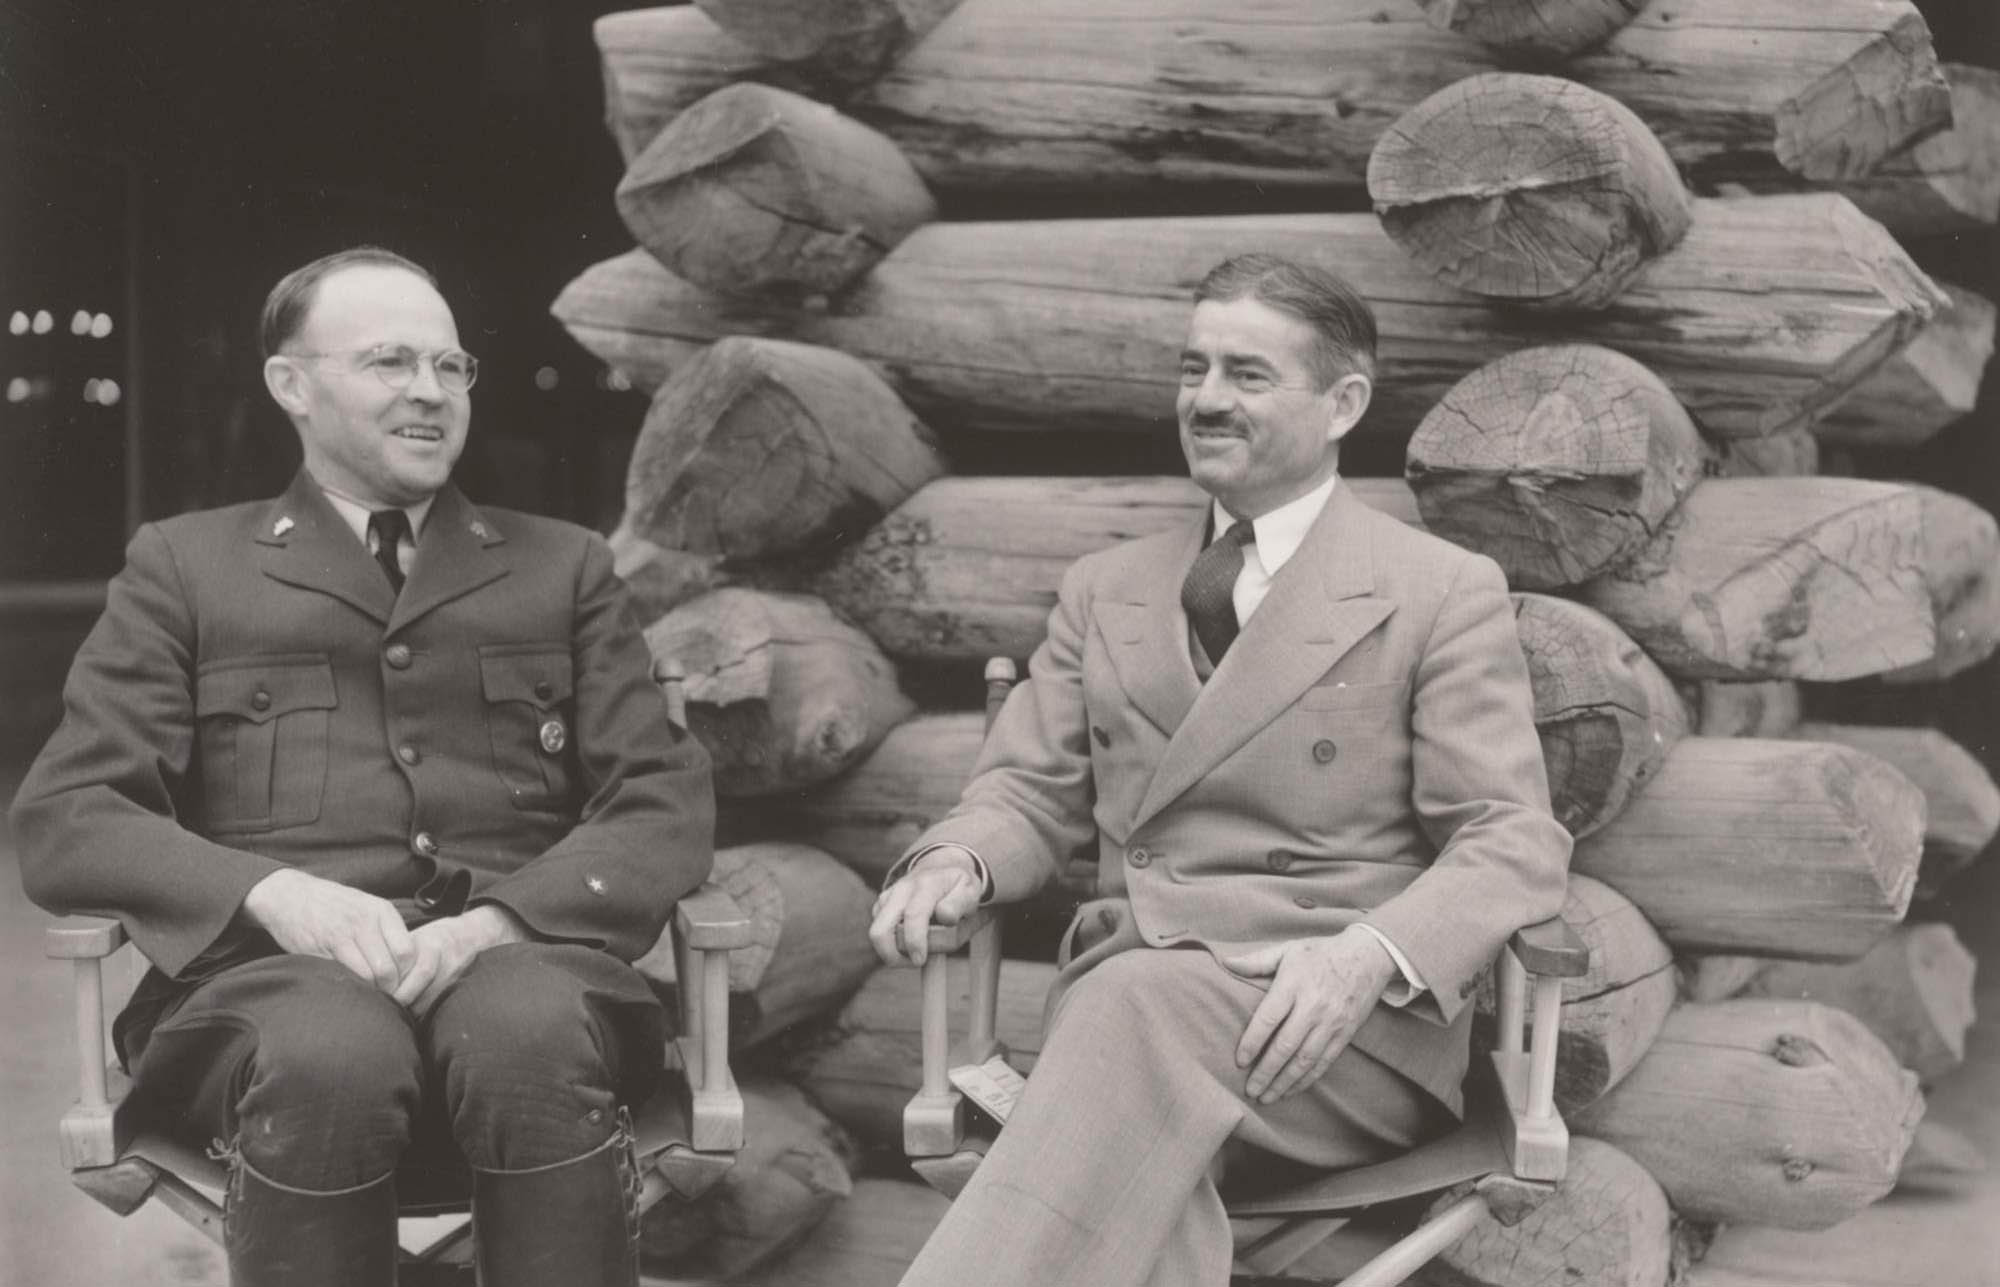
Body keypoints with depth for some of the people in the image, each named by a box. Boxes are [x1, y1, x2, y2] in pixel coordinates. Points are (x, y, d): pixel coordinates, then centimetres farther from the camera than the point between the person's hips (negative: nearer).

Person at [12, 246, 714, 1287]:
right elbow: (63, 817, 7)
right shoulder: (183, 567, 19)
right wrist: (272, 891, -13)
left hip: (514, 952, 1)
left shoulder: (563, 567, 22)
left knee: (534, 1042, -36)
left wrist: (502, 917, -10)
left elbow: (666, 803, 10)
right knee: (329, 1060, -36)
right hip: (272, 963, 0)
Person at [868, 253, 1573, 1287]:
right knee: (1142, 1148, -34)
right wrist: (955, 861, -8)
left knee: (1143, 1003, -37)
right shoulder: (1102, 591, 20)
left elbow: (1512, 845, -2)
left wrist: (1369, 955, -24)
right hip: (1128, 996, 3)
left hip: (1353, 1022, -3)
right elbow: (1032, 791, 18)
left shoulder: (1442, 594, 6)